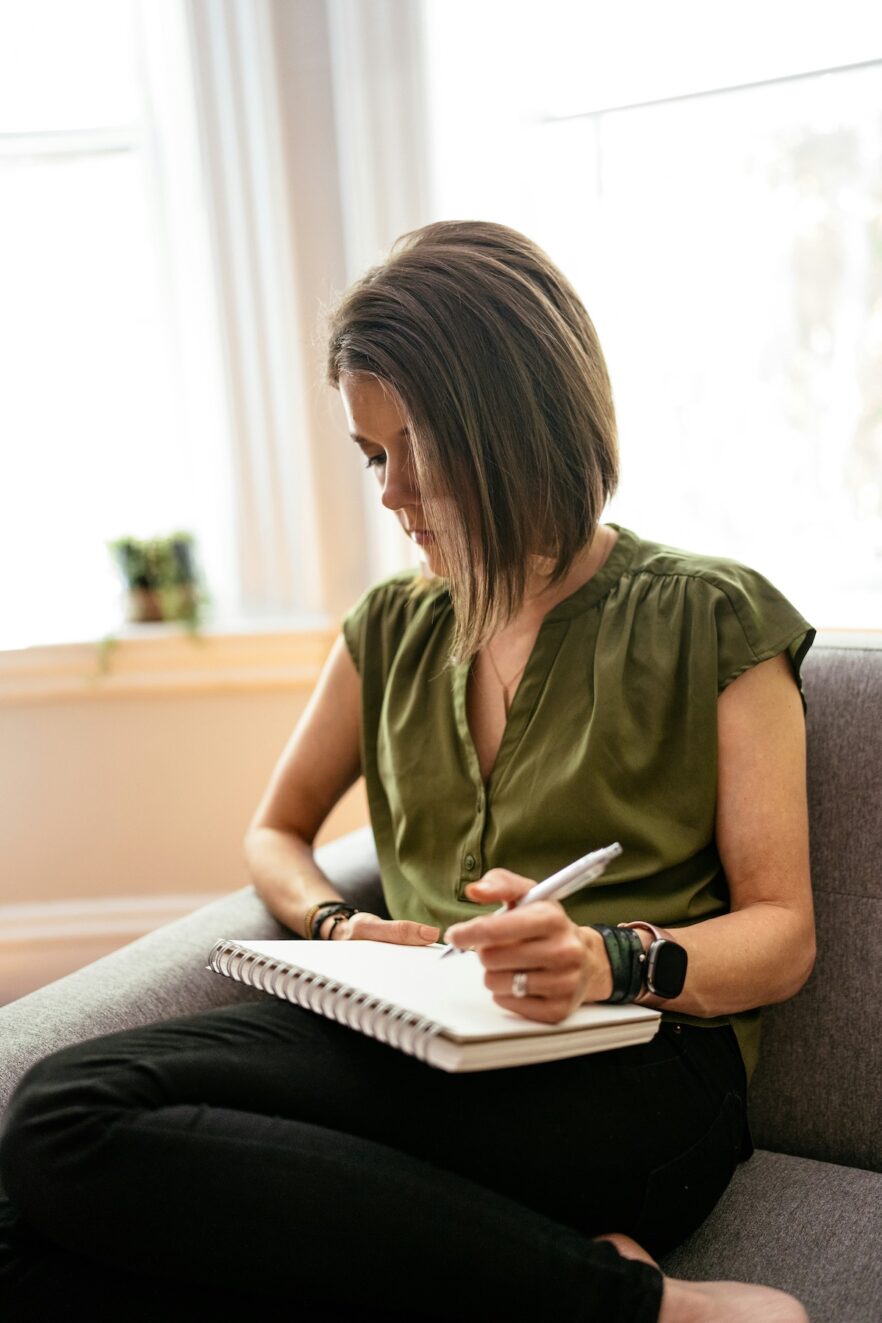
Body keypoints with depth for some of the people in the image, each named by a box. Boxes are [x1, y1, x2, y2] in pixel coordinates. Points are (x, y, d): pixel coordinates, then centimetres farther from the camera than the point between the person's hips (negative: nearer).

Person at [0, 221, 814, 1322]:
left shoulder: (712, 620, 5)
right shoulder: (395, 626, 18)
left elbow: (781, 936, 2)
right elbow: (276, 831, 27)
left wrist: (611, 961, -20)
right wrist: (339, 927, 3)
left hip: (637, 1074, -5)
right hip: (413, 1040, 6)